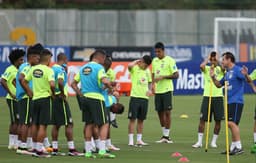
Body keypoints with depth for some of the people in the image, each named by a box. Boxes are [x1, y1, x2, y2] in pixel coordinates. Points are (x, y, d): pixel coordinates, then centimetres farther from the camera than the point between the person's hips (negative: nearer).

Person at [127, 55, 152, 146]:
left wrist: (149, 90, 5)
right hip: (135, 97, -6)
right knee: (132, 119, -4)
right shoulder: (134, 68, -6)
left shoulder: (147, 71, 13)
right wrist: (136, 62, -12)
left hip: (144, 97, 6)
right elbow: (129, 66, -30)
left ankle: (139, 140, 16)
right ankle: (131, 141, -4)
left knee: (141, 120, 10)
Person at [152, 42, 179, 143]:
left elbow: (176, 75, -9)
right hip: (157, 90, 6)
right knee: (160, 112, 8)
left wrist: (163, 77, -18)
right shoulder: (154, 61, 12)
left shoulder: (170, 60, -7)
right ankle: (164, 135, 17)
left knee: (167, 112, -6)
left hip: (167, 89, -6)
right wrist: (153, 84, 4)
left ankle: (167, 135, -1)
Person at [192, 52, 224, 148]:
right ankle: (199, 141, 2)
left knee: (218, 120, 1)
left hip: (218, 97, 0)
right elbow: (201, 66, -18)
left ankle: (214, 141, 12)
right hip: (207, 96, 0)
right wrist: (208, 58, -5)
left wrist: (218, 60, -10)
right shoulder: (206, 69, 6)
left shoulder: (220, 69, 5)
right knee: (202, 119, -3)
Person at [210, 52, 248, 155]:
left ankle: (239, 147, -15)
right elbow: (219, 85, 26)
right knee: (231, 124, 11)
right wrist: (213, 77, 10)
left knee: (231, 123, -16)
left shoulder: (237, 70, -10)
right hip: (229, 101, 9)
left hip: (236, 101, -9)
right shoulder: (227, 73, 17)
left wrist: (246, 75, -42)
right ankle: (233, 147, 17)